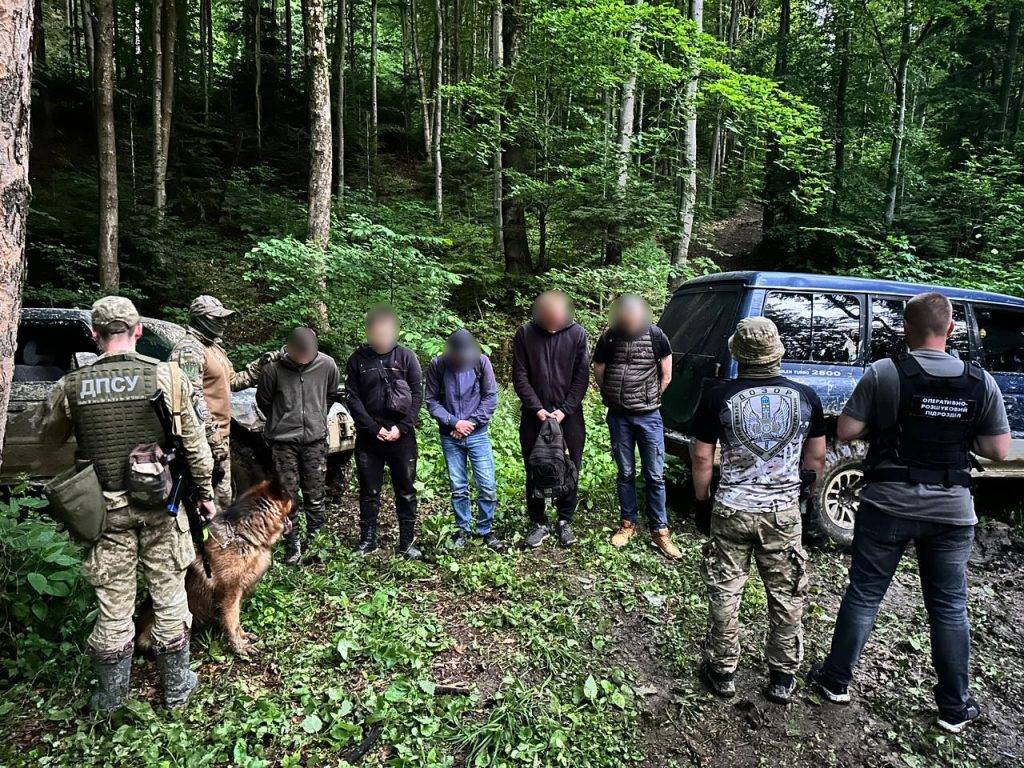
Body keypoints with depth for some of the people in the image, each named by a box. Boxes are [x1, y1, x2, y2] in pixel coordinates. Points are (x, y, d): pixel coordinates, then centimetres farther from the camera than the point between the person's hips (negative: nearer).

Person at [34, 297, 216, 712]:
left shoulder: (72, 385, -7)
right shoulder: (167, 375, -11)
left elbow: (50, 434, 13)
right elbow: (194, 442, -7)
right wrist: (205, 492, 5)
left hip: (106, 509, 1)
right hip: (160, 506, -1)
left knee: (113, 602, 15)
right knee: (169, 596, 13)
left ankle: (111, 694, 31)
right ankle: (176, 685, 27)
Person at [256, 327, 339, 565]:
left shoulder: (327, 365, -6)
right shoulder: (273, 368, -12)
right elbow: (263, 402, 5)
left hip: (316, 439, 1)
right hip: (283, 441, -1)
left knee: (314, 495, 6)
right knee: (288, 496, 4)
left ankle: (315, 539, 22)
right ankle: (292, 546, 18)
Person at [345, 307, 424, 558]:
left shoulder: (407, 356, 2)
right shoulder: (357, 359, 3)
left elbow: (418, 394, -1)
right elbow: (353, 398, -1)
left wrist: (402, 428, -10)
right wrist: (374, 428, -10)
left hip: (402, 435, 0)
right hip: (369, 435, 0)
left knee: (406, 491, 6)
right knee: (369, 491, 8)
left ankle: (407, 542, 16)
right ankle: (367, 540, 21)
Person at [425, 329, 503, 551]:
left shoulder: (481, 361, -8)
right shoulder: (437, 365, -7)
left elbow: (491, 396, -3)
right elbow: (432, 401, -2)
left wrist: (472, 422, -10)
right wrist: (454, 422, -12)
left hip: (478, 434, 0)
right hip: (450, 437, 1)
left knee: (488, 486, -1)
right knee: (458, 488, 8)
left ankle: (486, 530, 18)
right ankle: (463, 530, 25)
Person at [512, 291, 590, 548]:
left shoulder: (577, 333, -4)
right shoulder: (525, 333, -5)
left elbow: (582, 376, -4)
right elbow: (520, 375, -4)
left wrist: (565, 410, -11)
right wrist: (537, 408, -12)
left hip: (569, 414, 0)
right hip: (535, 415, 0)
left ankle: (565, 521, 23)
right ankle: (539, 523, 20)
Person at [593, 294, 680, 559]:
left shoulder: (656, 336, -6)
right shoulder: (608, 338, -4)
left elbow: (666, 376, 4)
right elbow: (599, 375, 7)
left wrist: (649, 400, 9)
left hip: (648, 416, -1)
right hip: (618, 417, 1)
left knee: (655, 476, 3)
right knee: (625, 473, 11)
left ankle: (660, 532, 12)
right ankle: (628, 524, 25)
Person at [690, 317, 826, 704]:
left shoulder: (718, 396, -10)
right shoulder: (805, 397, -3)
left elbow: (702, 458, -6)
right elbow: (816, 457, 5)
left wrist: (702, 503, 6)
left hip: (731, 511, -1)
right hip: (784, 512, 2)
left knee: (725, 593, 12)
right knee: (786, 596, 15)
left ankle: (722, 672, 25)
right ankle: (783, 678, 28)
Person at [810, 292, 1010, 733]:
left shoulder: (883, 374, -11)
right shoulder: (980, 382, -3)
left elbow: (846, 431, -11)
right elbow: (999, 450, 0)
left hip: (887, 505, -2)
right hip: (952, 511, 2)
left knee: (863, 595, 10)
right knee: (950, 607, 15)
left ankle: (836, 680, 23)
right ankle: (955, 708, 26)